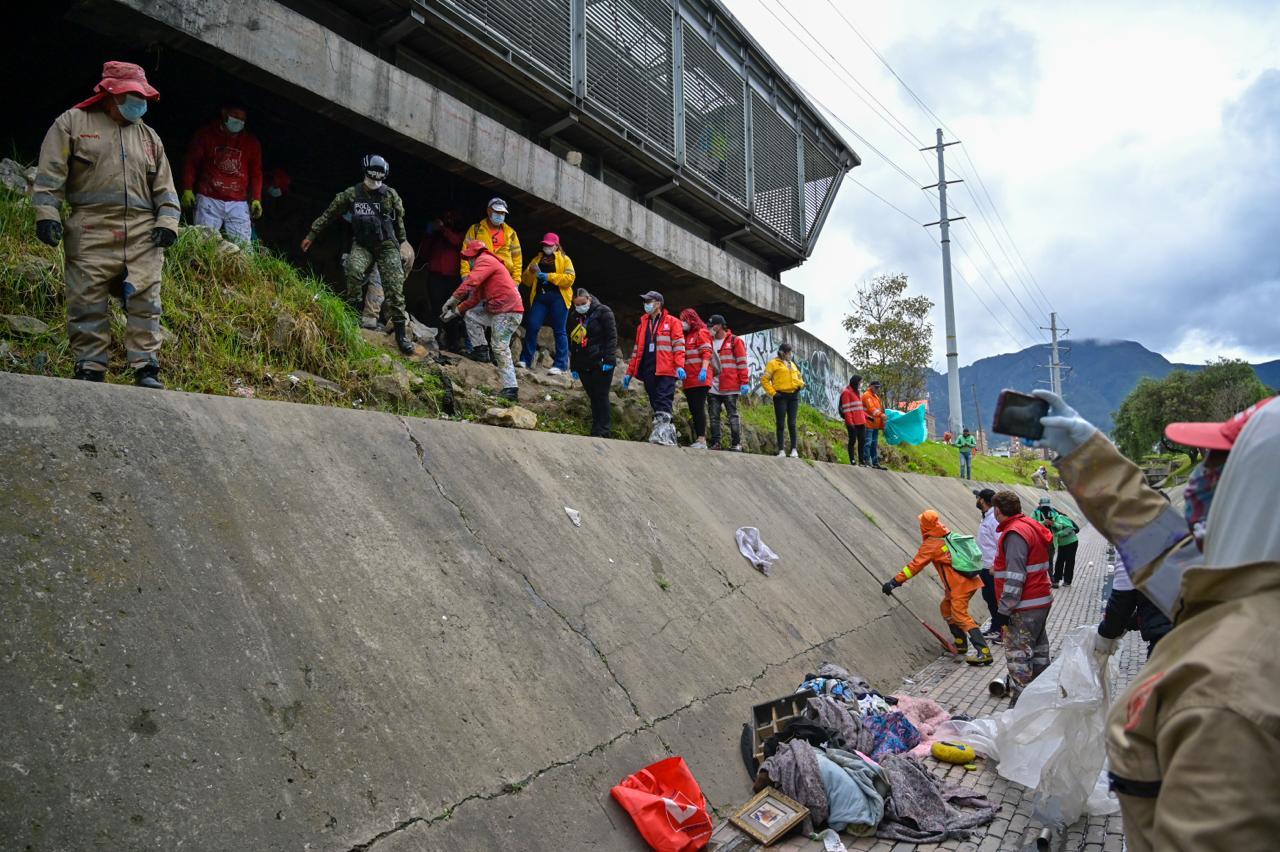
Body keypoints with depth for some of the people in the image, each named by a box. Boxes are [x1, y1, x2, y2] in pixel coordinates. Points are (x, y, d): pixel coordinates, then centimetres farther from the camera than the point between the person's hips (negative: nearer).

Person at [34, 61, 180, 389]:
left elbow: (165, 187, 18)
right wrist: (47, 213, -6)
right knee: (87, 303, -3)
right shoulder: (73, 123, 12)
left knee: (144, 301, -8)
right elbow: (51, 173, 5)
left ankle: (146, 369, -7)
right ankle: (90, 371, 3)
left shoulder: (150, 137, 22)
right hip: (91, 231, -2)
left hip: (143, 234, 2)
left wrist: (167, 221, 3)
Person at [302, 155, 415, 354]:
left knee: (394, 287, -10)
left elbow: (399, 220, 12)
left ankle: (400, 333, -6)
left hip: (387, 245, -1)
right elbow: (329, 214, 7)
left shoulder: (390, 195, -1)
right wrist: (311, 235, 8)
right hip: (362, 244, 1)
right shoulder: (351, 194, 0)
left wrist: (402, 242, 17)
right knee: (353, 270, -31)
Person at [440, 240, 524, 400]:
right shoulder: (487, 264, 27)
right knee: (471, 315, 16)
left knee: (500, 347, -14)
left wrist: (453, 299, -21)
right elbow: (475, 297, 28)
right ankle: (481, 350, 9)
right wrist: (456, 311, 24)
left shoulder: (485, 260, -3)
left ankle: (510, 389, -15)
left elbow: (471, 281, -21)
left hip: (508, 311, -10)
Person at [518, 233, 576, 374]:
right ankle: (525, 360, 1)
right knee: (532, 326, -7)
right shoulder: (537, 259, 21)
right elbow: (527, 281, 17)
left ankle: (560, 364, -2)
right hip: (539, 297, 4)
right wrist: (531, 272, -5)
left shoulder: (564, 259, 8)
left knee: (559, 330, -3)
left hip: (558, 297, -4)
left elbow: (570, 278, -8)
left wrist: (549, 276, -14)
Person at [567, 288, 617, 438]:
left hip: (601, 363, -6)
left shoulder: (602, 312, -3)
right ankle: (596, 430, 8)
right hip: (583, 365, 6)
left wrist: (609, 360, -17)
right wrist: (573, 367, 17)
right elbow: (572, 343, 21)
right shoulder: (573, 317, 16)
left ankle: (602, 432, -8)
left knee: (601, 396, -8)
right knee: (592, 397, 6)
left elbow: (612, 336, -8)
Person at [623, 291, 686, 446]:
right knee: (655, 403, 3)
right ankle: (668, 433, 6)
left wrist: (679, 366, -16)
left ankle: (662, 432, -24)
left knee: (663, 403, -15)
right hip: (648, 371, 6)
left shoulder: (671, 322, 7)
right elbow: (637, 349, 24)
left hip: (666, 370, -6)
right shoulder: (643, 324, 23)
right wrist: (630, 372, 19)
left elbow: (678, 345, -2)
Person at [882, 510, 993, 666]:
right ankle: (961, 644, 24)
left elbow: (914, 566, -10)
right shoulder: (950, 536, 13)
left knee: (960, 615, -11)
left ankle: (984, 652, -19)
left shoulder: (931, 544, -9)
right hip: (970, 581, 9)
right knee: (946, 608, 20)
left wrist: (895, 581, -7)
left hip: (959, 585, -9)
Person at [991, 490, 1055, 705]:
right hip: (1041, 601, 10)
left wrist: (1005, 609, -19)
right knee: (1038, 651, 19)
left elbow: (1015, 577, -23)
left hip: (1025, 607, -10)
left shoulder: (1014, 534, -19)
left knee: (1018, 655, -5)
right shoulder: (1031, 526, 12)